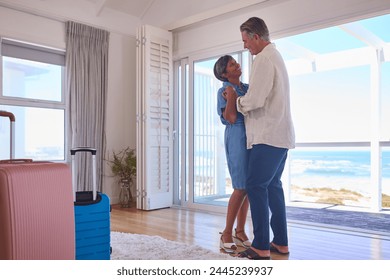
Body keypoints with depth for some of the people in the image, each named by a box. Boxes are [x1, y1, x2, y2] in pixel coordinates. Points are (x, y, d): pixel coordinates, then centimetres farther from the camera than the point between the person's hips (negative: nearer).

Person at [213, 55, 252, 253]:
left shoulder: (248, 88, 17)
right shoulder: (223, 91, -1)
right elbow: (231, 118, -12)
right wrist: (230, 94, -13)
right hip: (237, 138, -6)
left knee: (248, 187, 6)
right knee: (241, 188, -10)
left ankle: (240, 231, 15)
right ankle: (227, 233, 2)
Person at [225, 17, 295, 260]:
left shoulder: (264, 59, -12)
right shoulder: (276, 56, 21)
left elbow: (255, 100, -19)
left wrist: (236, 100, -1)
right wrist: (240, 98, 12)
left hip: (269, 135, -10)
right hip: (280, 134, 10)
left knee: (256, 186, -7)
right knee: (273, 185, 13)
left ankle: (261, 248, -2)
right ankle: (281, 242, 19)